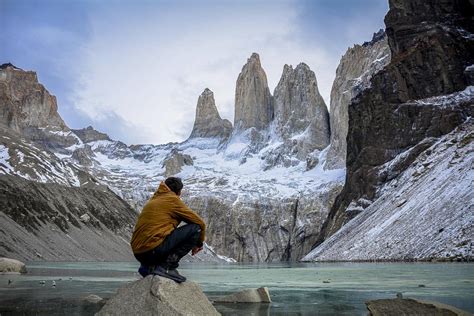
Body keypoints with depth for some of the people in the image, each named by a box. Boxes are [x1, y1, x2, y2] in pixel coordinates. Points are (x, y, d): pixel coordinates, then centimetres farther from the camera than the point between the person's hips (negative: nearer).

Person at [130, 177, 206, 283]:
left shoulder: (154, 199, 23)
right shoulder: (173, 199, 0)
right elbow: (200, 223, 1)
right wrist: (199, 243, 19)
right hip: (154, 249, -9)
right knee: (195, 228, -5)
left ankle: (148, 266, 16)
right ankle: (167, 266, -9)